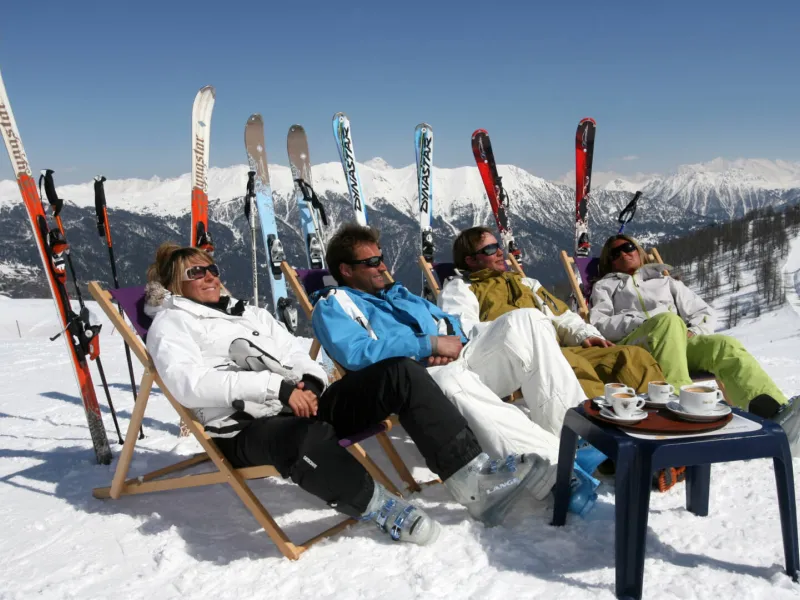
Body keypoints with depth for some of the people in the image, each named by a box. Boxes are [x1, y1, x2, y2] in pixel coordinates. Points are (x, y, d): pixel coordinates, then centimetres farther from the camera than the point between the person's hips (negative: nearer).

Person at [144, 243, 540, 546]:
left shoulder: (248, 312, 26)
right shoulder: (172, 323, 6)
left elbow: (295, 353, 19)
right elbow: (189, 384, -14)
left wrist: (309, 384, -7)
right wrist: (276, 387, -22)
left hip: (300, 405, 7)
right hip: (246, 431, -6)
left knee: (399, 373, -12)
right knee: (308, 438, -43)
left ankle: (472, 480, -19)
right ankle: (381, 509, -17)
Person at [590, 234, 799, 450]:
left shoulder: (665, 280, 34)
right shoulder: (605, 286, 26)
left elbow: (706, 313, 24)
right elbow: (597, 325, 6)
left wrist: (692, 332, 0)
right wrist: (641, 323, -9)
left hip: (678, 343, 3)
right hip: (633, 346, -3)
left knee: (726, 345, -28)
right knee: (668, 320, -36)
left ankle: (778, 416, -53)